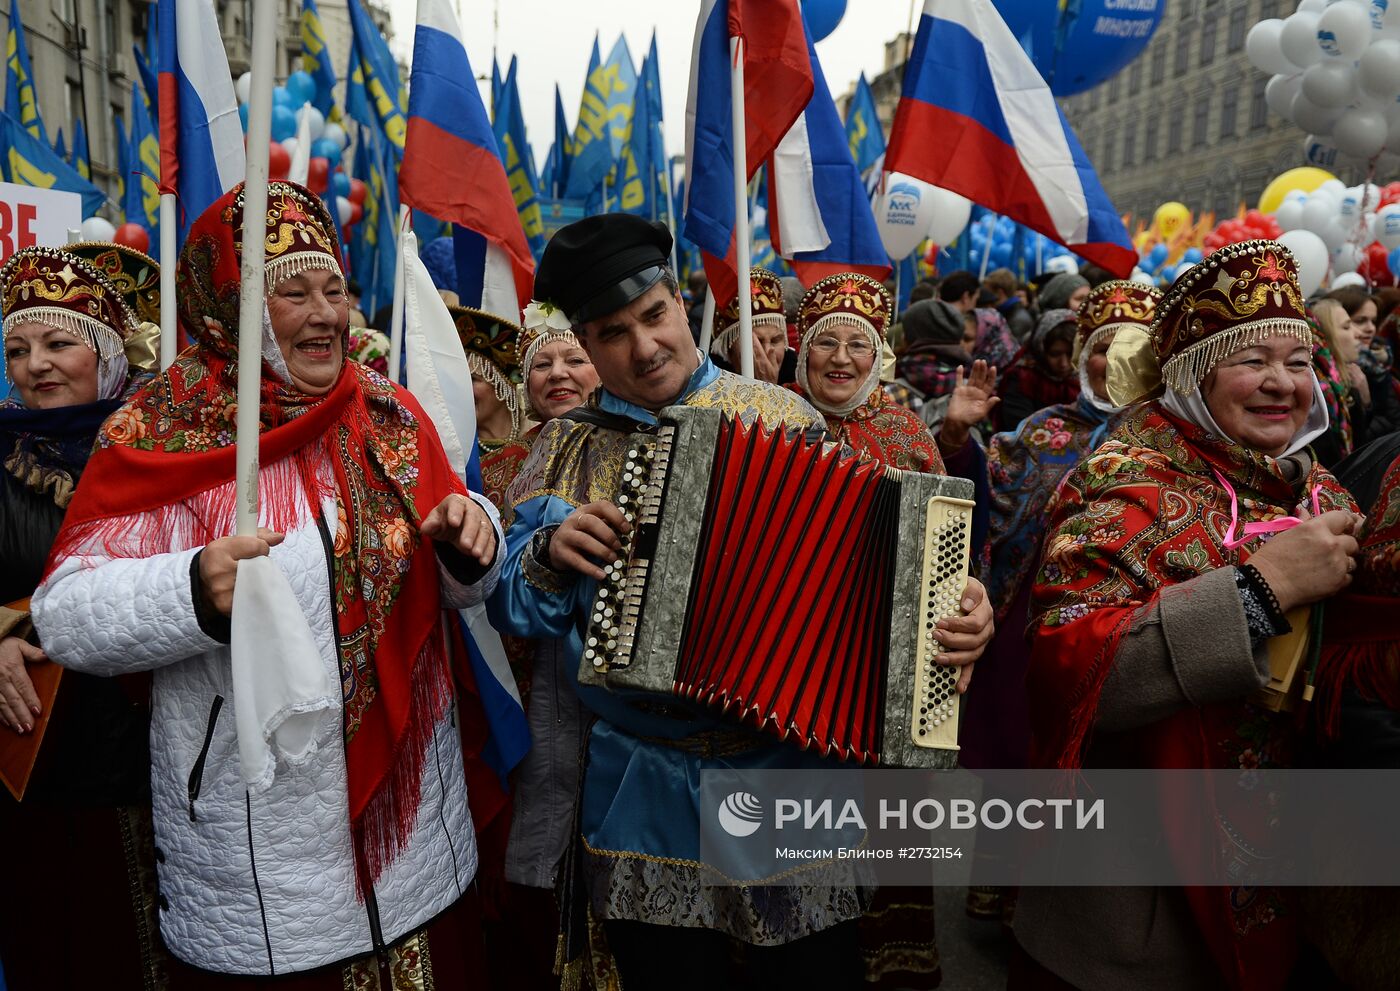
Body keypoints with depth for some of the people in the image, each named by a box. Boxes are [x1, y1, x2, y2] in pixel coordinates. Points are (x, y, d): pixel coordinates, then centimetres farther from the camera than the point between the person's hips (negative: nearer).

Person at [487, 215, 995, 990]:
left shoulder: (781, 417, -1)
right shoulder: (568, 448, 3)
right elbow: (510, 604, 4)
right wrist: (551, 555, -16)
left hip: (789, 765, -1)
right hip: (643, 794, 1)